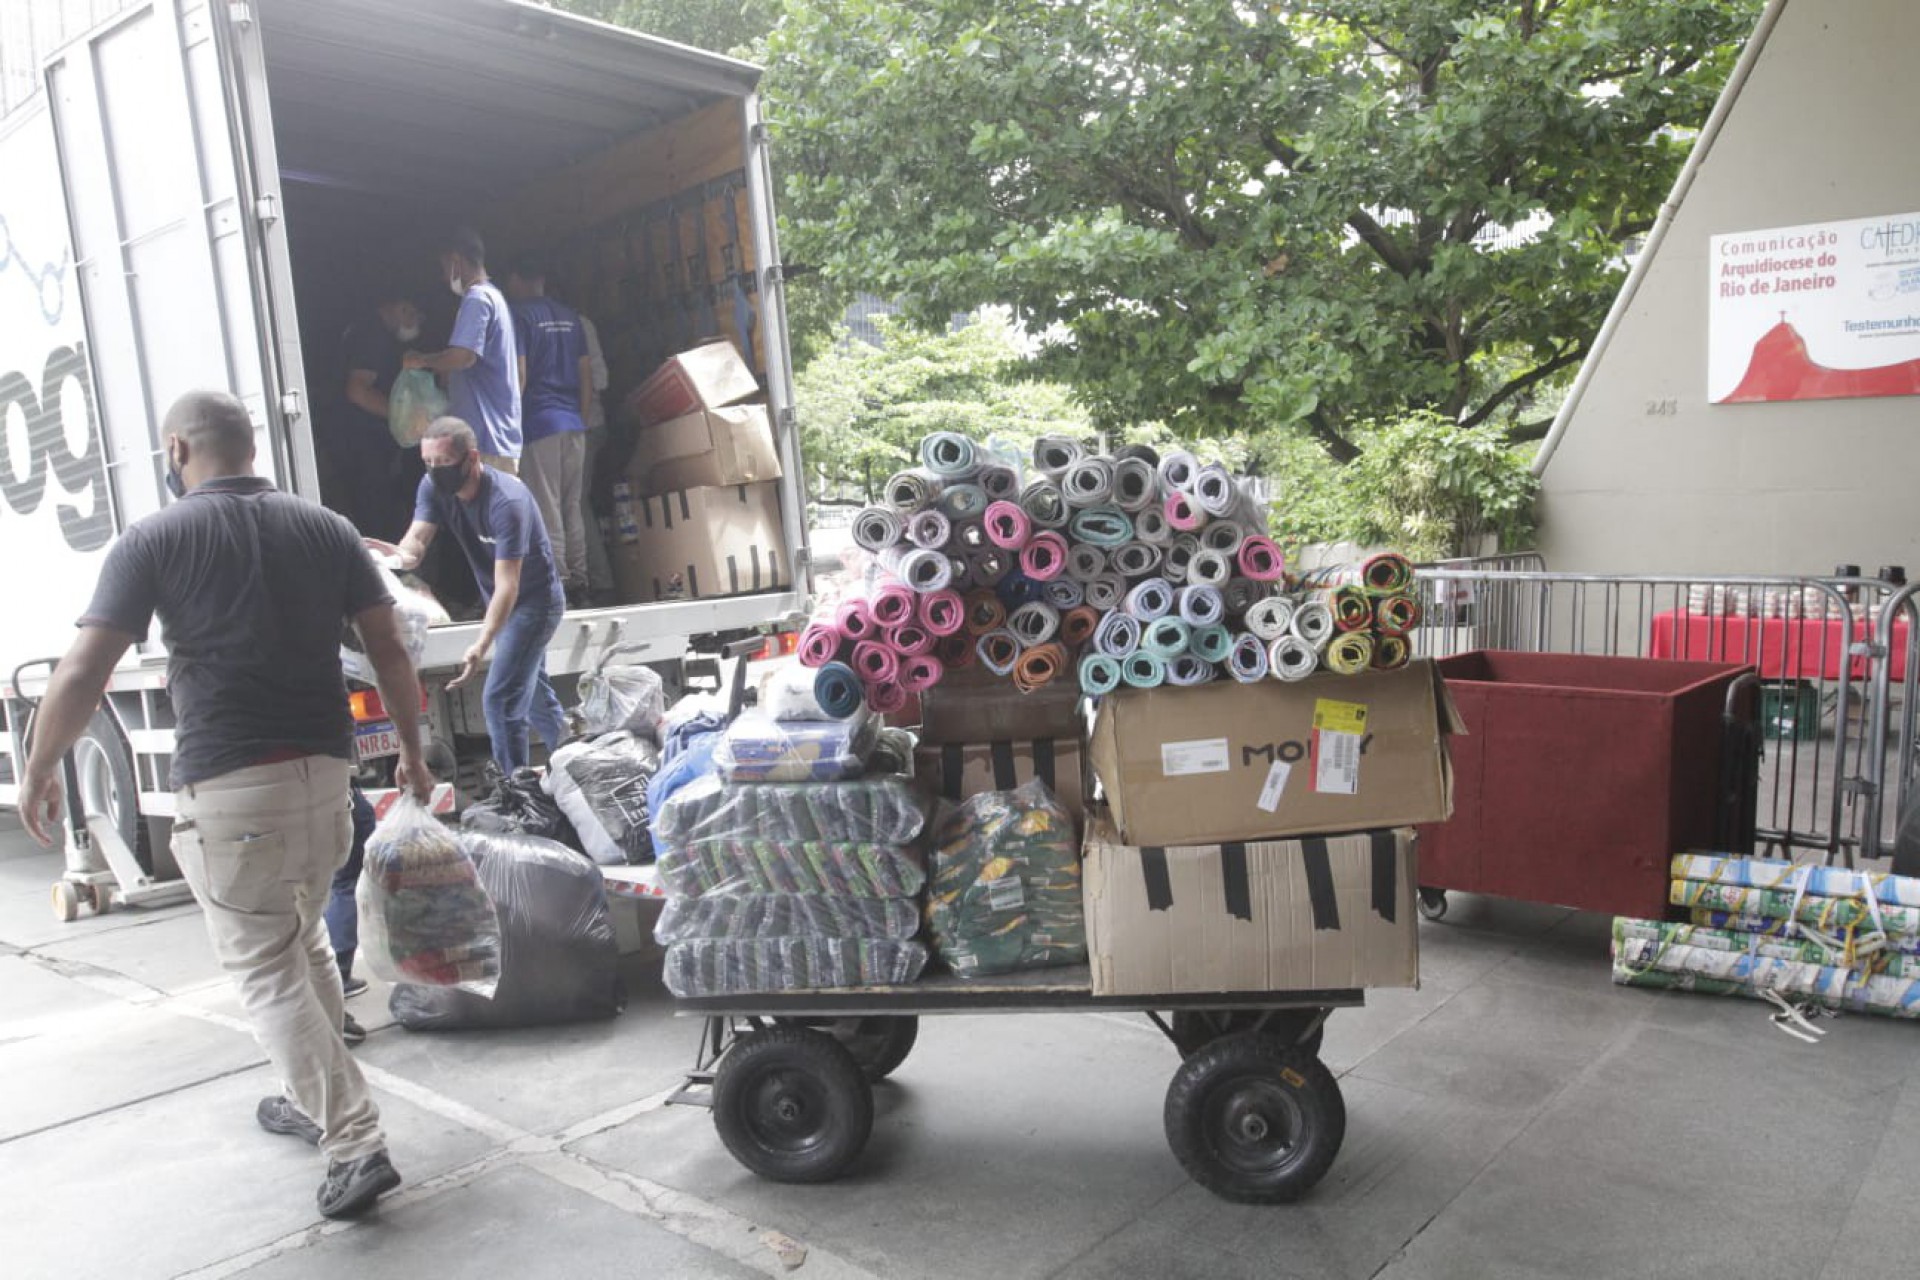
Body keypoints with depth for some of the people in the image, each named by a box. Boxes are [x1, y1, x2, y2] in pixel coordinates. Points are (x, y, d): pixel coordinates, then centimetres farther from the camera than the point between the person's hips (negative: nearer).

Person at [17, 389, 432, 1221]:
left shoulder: (156, 539, -5)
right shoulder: (324, 527, 6)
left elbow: (83, 673, -10)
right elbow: (388, 648, 3)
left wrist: (39, 773, 5)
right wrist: (411, 750, 13)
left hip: (228, 784, -5)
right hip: (323, 769, 5)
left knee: (264, 971, 5)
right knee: (302, 941, 24)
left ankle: (355, 1145, 1)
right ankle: (315, 1100, 38)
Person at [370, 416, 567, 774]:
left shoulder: (507, 502, -33)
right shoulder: (434, 488, -12)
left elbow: (508, 586, -38)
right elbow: (417, 539, -25)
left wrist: (481, 646, -50)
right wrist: (401, 553, -50)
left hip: (535, 601, -8)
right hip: (501, 602, 8)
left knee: (499, 700, -13)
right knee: (532, 690, 20)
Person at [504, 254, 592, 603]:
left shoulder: (518, 315, -4)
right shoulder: (570, 317, 15)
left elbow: (519, 376, -10)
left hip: (538, 425, -6)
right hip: (574, 425, 6)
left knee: (546, 512, -5)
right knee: (573, 509, 10)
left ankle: (557, 585, -5)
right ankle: (578, 584, 11)